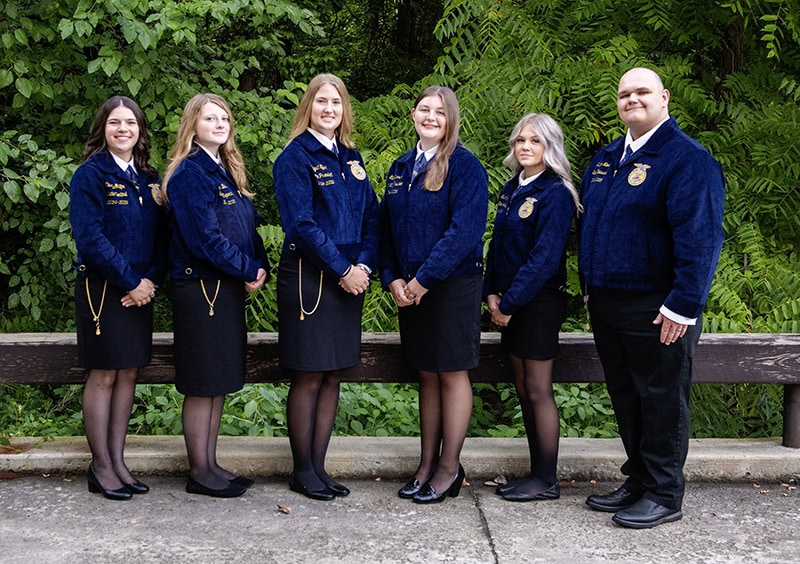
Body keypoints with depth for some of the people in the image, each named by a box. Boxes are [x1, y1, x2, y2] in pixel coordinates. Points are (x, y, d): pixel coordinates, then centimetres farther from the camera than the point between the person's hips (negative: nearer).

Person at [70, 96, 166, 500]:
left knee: (129, 374, 8)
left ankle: (117, 461, 17)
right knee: (104, 375, 0)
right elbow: (90, 237, -15)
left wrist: (151, 280, -6)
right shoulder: (90, 174, -6)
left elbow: (161, 235, 9)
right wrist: (129, 282, -15)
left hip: (140, 290, 6)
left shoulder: (149, 178, 12)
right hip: (102, 288, -6)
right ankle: (101, 467, 9)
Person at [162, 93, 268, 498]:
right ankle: (199, 472, 8)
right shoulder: (190, 173, -11)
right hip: (201, 287, -9)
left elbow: (248, 225, 14)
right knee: (202, 384, -2)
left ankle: (211, 465, 21)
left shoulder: (226, 171, 16)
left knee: (220, 381, 12)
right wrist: (249, 270, -12)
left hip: (230, 288, 9)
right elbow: (203, 237, -18)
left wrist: (259, 267, -3)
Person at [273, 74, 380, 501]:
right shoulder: (294, 157, -5)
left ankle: (319, 466, 17)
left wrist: (364, 265, -4)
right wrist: (342, 270, -14)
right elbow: (301, 224, -13)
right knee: (309, 378, -1)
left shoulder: (351, 158, 15)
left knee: (333, 377, 8)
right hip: (308, 277, -6)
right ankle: (302, 472, 11)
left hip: (349, 280, 6)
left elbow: (371, 217, 12)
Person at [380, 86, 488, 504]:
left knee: (452, 373, 2)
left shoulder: (465, 166, -8)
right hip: (410, 288, 6)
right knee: (426, 375, 11)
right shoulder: (401, 168, 11)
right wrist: (392, 279, -1)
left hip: (454, 285, -6)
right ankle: (426, 464, 19)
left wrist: (424, 279, -18)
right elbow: (387, 228, 13)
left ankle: (449, 468, 11)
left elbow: (464, 230, -17)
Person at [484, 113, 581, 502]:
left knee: (538, 390, -3)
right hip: (511, 304, 8)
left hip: (540, 302, -8)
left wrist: (510, 302, -17)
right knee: (523, 389, 12)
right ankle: (536, 471, 21)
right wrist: (492, 292, 1)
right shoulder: (511, 190, 12)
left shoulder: (555, 193, -12)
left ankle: (547, 480, 7)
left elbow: (545, 256, -18)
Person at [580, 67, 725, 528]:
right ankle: (639, 482, 29)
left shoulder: (688, 159, -11)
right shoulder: (606, 158, 14)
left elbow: (700, 238, -18)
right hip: (607, 304, 8)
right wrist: (591, 291, 18)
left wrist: (682, 306, -22)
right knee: (626, 399, 16)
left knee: (662, 402, 2)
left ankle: (664, 495, 13)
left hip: (656, 311, -8)